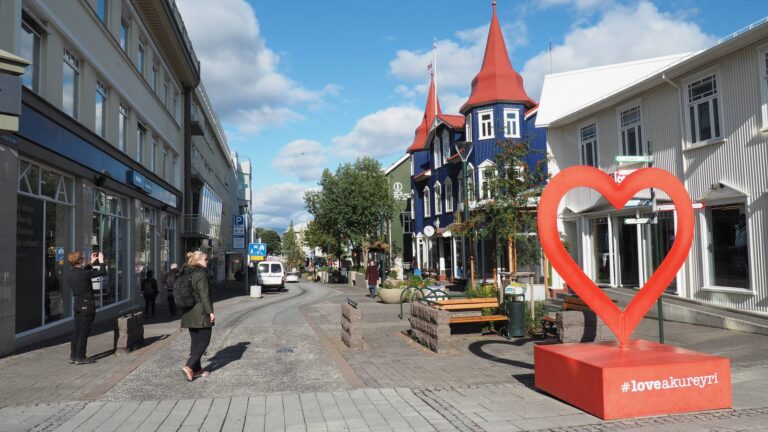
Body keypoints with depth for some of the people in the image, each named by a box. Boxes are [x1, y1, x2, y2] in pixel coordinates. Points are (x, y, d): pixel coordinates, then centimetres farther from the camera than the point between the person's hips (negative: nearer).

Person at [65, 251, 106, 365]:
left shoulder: (70, 274, 4)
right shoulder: (83, 274, -20)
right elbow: (102, 272, -12)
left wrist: (91, 263, 26)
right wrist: (101, 261, 3)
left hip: (77, 303, 8)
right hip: (87, 304, -8)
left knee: (77, 330, 14)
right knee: (84, 331, 0)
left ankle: (73, 356, 21)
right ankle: (80, 357, 5)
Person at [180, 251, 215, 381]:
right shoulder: (201, 274, -14)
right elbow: (204, 295, -18)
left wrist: (184, 309, 24)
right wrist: (210, 312, -15)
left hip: (189, 313, 9)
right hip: (201, 313, -9)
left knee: (195, 340, 14)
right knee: (204, 340, -2)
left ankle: (196, 369, 19)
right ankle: (189, 366, -12)